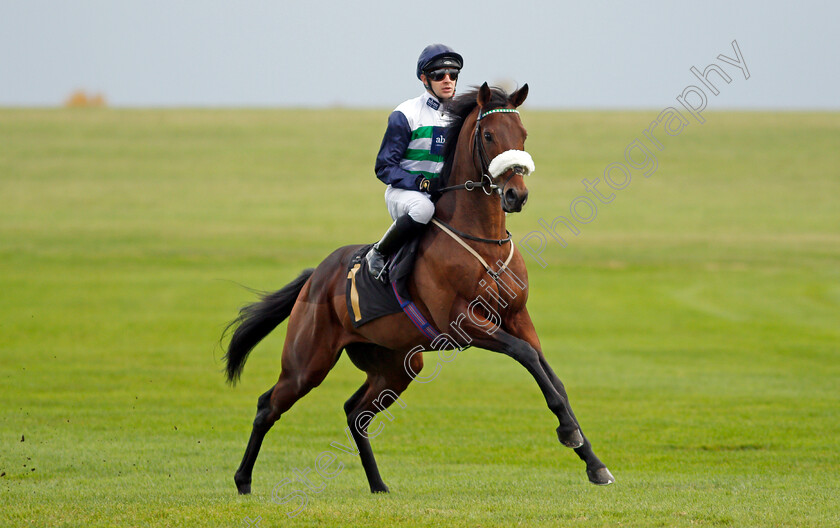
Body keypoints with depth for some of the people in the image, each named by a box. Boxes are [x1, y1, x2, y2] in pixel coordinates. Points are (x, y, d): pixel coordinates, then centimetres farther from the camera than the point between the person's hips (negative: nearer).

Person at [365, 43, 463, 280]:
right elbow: (384, 167, -7)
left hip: (444, 197, 6)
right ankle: (378, 255, -21)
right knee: (423, 207, -39)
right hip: (403, 193, -6)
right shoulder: (405, 116, -6)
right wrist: (423, 183, -22)